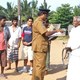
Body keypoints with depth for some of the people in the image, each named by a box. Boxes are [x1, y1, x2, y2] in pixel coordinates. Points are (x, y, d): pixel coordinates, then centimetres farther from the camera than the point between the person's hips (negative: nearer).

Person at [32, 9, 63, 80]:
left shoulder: (38, 22, 18)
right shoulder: (39, 22, -15)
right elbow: (46, 33, -24)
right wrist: (56, 31, -11)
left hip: (38, 47, 11)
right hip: (40, 48, -11)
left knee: (37, 66, 15)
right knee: (41, 67, -7)